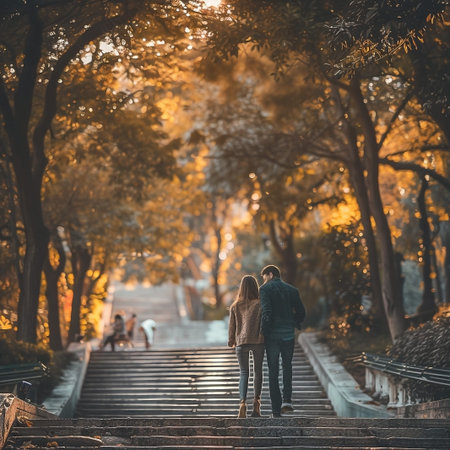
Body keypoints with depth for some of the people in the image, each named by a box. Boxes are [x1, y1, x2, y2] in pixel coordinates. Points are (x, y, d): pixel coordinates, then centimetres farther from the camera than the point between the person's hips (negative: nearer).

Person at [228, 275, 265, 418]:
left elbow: (232, 326, 8)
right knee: (258, 371, 14)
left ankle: (242, 403, -13)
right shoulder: (259, 304, -3)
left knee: (244, 373, 5)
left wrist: (231, 341, 21)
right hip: (258, 341, -1)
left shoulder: (235, 306, 3)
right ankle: (256, 399, 6)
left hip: (241, 342, 1)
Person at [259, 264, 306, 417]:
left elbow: (266, 311, -16)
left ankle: (276, 409, 2)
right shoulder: (292, 290, 8)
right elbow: (301, 312, 7)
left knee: (273, 371, 5)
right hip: (288, 334, 3)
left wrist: (263, 330, -10)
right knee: (287, 366, 20)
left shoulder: (265, 289, -4)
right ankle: (287, 400, 1)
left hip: (272, 335, -3)